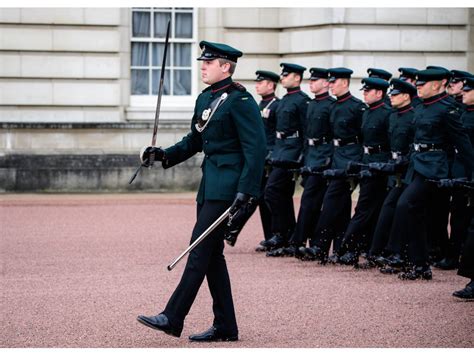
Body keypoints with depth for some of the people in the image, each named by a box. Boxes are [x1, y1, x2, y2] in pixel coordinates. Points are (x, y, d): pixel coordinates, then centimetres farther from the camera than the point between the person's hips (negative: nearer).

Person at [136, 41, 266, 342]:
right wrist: (165, 155, 8)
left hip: (228, 187, -9)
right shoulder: (205, 99, 14)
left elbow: (256, 148, -16)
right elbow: (194, 141, 23)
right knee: (212, 254, 9)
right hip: (210, 184, 9)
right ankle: (225, 327, 14)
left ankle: (173, 318, -6)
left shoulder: (240, 101, -13)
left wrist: (245, 190, -22)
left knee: (201, 249, -9)